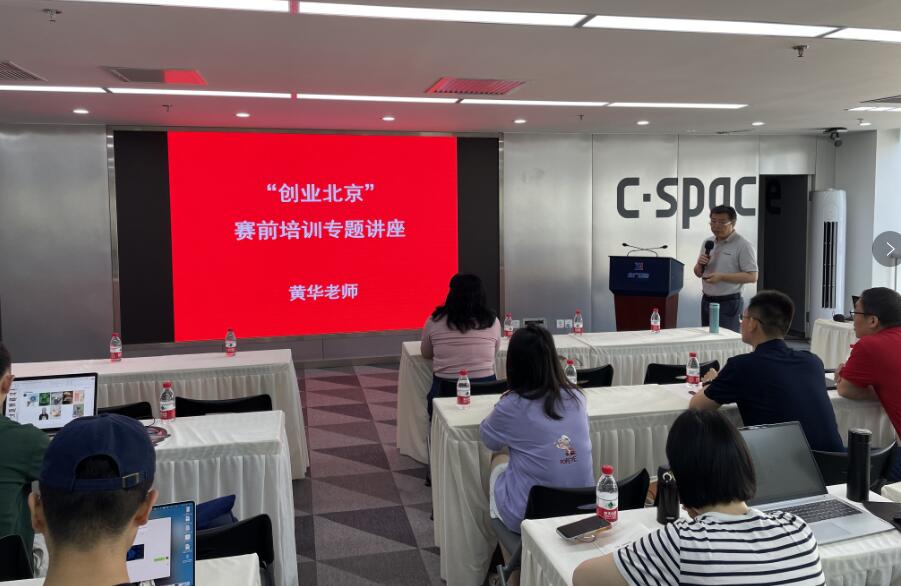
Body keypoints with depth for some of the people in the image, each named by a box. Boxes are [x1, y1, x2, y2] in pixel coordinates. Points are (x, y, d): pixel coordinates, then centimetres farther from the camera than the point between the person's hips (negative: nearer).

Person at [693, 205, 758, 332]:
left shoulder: (743, 245, -9)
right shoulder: (708, 242, 11)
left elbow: (752, 277, -16)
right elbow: (698, 273, 18)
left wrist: (721, 277, -22)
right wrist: (700, 264, -6)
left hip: (728, 303, -6)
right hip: (707, 301, 7)